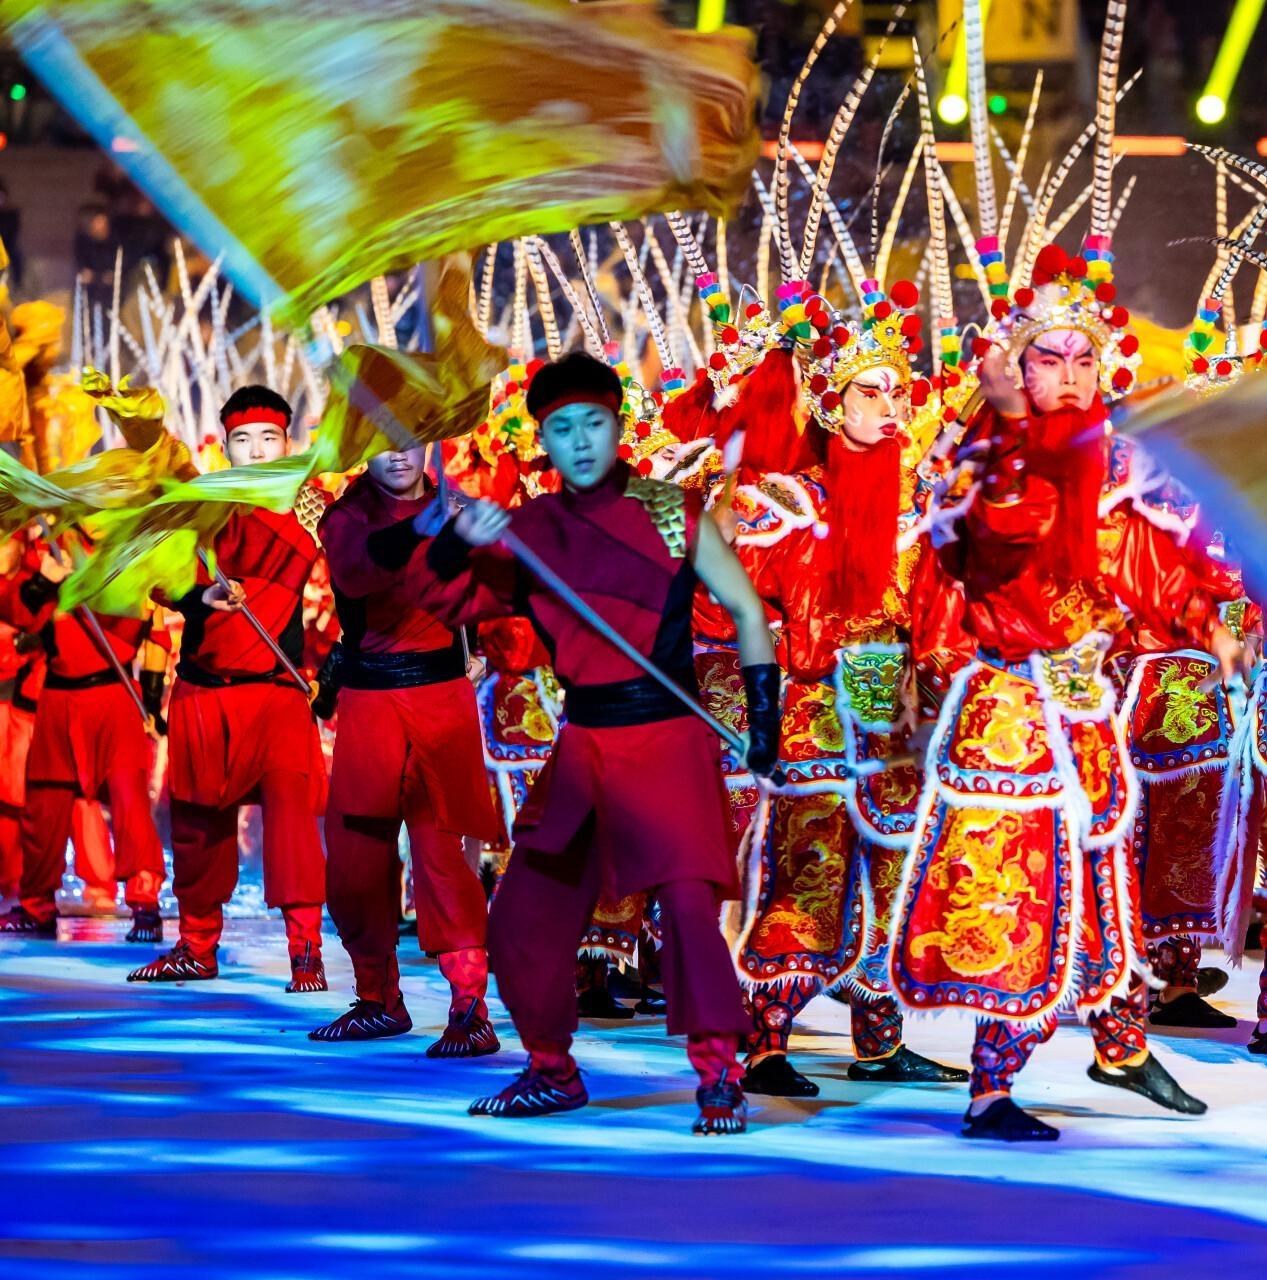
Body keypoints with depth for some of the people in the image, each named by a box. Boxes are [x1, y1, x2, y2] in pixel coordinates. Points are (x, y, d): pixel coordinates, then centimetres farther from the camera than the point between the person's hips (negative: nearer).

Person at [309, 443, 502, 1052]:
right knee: (356, 855, 3)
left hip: (440, 695, -1)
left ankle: (471, 1008, -13)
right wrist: (417, 530, -40)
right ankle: (379, 1000, 21)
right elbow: (355, 568, -23)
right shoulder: (346, 518, 1)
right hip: (368, 701, 1)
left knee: (439, 844, -12)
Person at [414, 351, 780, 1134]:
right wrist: (459, 543, -23)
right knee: (525, 918, 5)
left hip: (669, 739, -4)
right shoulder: (530, 531, 6)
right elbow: (448, 601, -2)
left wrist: (764, 719, -3)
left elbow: (746, 612, 3)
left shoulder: (674, 513, -2)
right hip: (583, 744, 4)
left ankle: (720, 1077, -10)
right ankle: (553, 1072, 23)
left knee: (689, 902, -20)